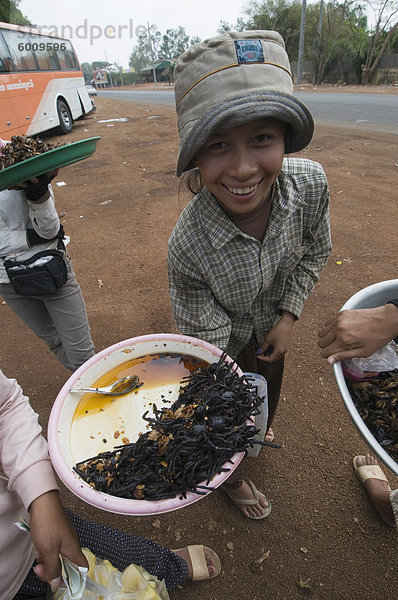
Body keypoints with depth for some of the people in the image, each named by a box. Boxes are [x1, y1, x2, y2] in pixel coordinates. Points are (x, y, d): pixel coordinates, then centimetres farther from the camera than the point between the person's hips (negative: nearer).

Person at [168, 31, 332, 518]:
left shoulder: (310, 183, -28)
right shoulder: (188, 244, -41)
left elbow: (314, 252, -7)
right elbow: (206, 340, -28)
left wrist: (289, 316, -11)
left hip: (273, 321, 4)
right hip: (227, 338, -4)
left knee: (268, 386, 33)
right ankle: (233, 478, 60)